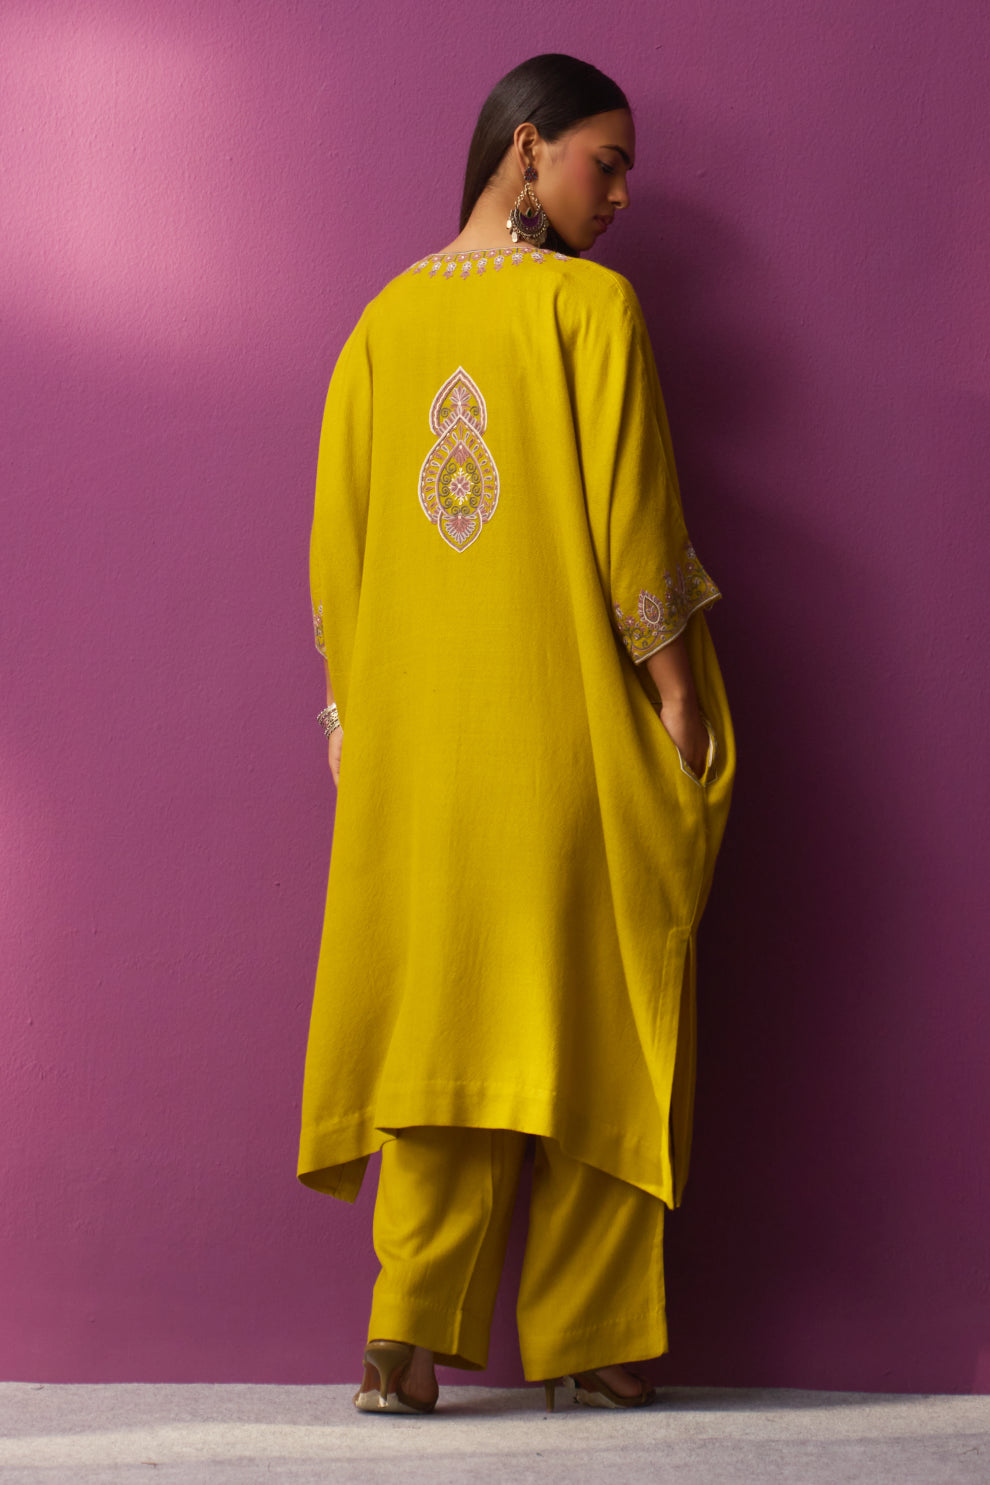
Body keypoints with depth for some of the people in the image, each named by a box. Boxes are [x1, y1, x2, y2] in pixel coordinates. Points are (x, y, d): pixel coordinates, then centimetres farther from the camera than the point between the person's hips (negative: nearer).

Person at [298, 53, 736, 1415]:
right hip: (575, 738, -4)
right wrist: (682, 709, -3)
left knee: (446, 1026, 7)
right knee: (594, 1025, 5)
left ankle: (414, 1334, -1)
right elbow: (633, 530, -10)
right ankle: (585, 1337, 12)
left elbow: (336, 550, 9)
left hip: (419, 742, 5)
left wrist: (355, 717, 15)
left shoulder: (382, 322, 9)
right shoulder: (591, 304, -6)